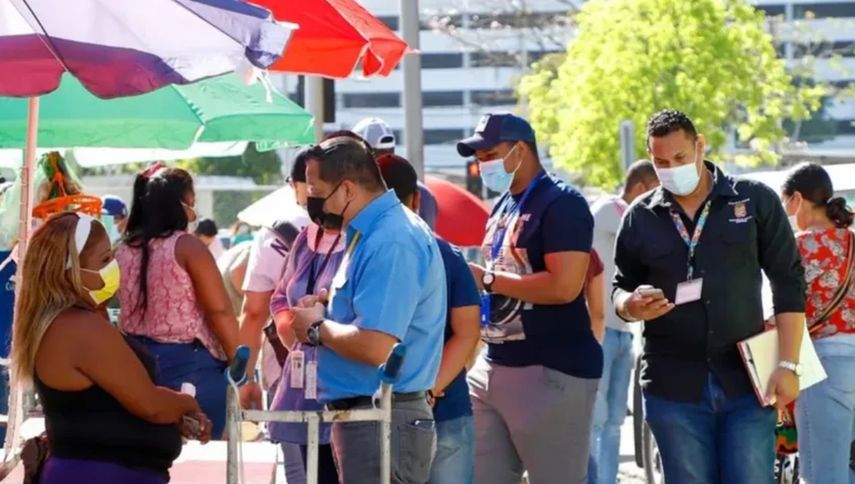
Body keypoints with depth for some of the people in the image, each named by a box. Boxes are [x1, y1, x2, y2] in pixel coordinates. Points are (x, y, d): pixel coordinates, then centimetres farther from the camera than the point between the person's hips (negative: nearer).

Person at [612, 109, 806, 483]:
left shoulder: (755, 201, 1)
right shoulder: (640, 218, 6)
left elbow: (789, 284, 1)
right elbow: (621, 289, 16)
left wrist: (788, 365, -7)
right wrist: (631, 306, -10)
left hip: (748, 382, -1)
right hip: (674, 388, 2)